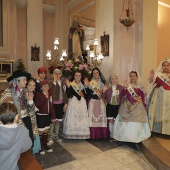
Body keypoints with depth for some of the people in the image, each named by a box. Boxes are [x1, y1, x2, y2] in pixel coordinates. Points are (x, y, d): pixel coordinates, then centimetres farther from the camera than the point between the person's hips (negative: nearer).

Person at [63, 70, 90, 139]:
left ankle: (82, 134, 12)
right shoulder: (71, 84, 2)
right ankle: (72, 134, 6)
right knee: (72, 117, -5)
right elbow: (68, 94, -9)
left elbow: (86, 94, 12)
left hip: (82, 103, 3)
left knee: (82, 118, 1)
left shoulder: (83, 84, 12)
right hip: (73, 102, -3)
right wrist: (68, 86, -18)